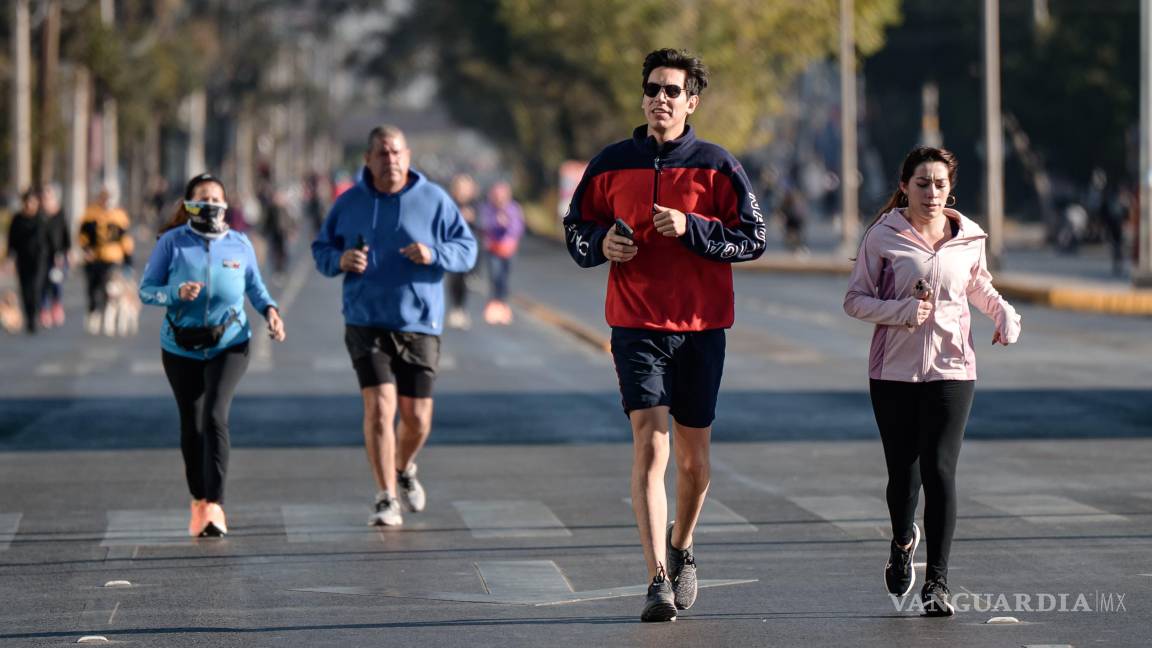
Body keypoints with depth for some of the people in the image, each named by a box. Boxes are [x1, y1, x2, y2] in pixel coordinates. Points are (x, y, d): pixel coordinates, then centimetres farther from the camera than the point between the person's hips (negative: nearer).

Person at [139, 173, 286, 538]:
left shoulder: (239, 244, 0)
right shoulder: (171, 242, -5)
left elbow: (255, 287, 15)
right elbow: (146, 290, -5)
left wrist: (270, 310, -4)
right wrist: (176, 293, -24)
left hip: (229, 346, -1)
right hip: (181, 349, 1)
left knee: (214, 416, -19)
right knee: (191, 425, 9)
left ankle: (214, 506, -23)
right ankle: (198, 502, 26)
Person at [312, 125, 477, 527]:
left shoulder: (434, 200, 0)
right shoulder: (349, 203, 4)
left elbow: (467, 249, 1)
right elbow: (321, 249, 12)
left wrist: (434, 254, -20)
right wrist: (340, 260, -11)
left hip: (419, 324, 0)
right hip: (366, 323, 0)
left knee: (417, 417, 4)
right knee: (379, 407, -14)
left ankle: (404, 469, 38)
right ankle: (386, 500, -7)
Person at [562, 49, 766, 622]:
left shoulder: (716, 166, 2)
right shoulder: (611, 164, 6)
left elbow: (753, 238, -2)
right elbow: (575, 227, 15)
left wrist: (690, 228, -15)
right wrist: (600, 243, -7)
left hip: (701, 326, 1)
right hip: (635, 324, -1)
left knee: (693, 457, 10)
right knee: (649, 444, -15)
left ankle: (682, 546, 38)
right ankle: (659, 581, -18)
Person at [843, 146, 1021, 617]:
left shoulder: (969, 239, 6)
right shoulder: (883, 237, -2)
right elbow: (855, 299, 1)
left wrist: (1005, 314, 6)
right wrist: (901, 311, -15)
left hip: (951, 369, 1)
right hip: (894, 370, -1)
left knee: (939, 471, -10)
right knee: (903, 473, 3)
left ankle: (936, 582, -4)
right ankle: (902, 542, 38)